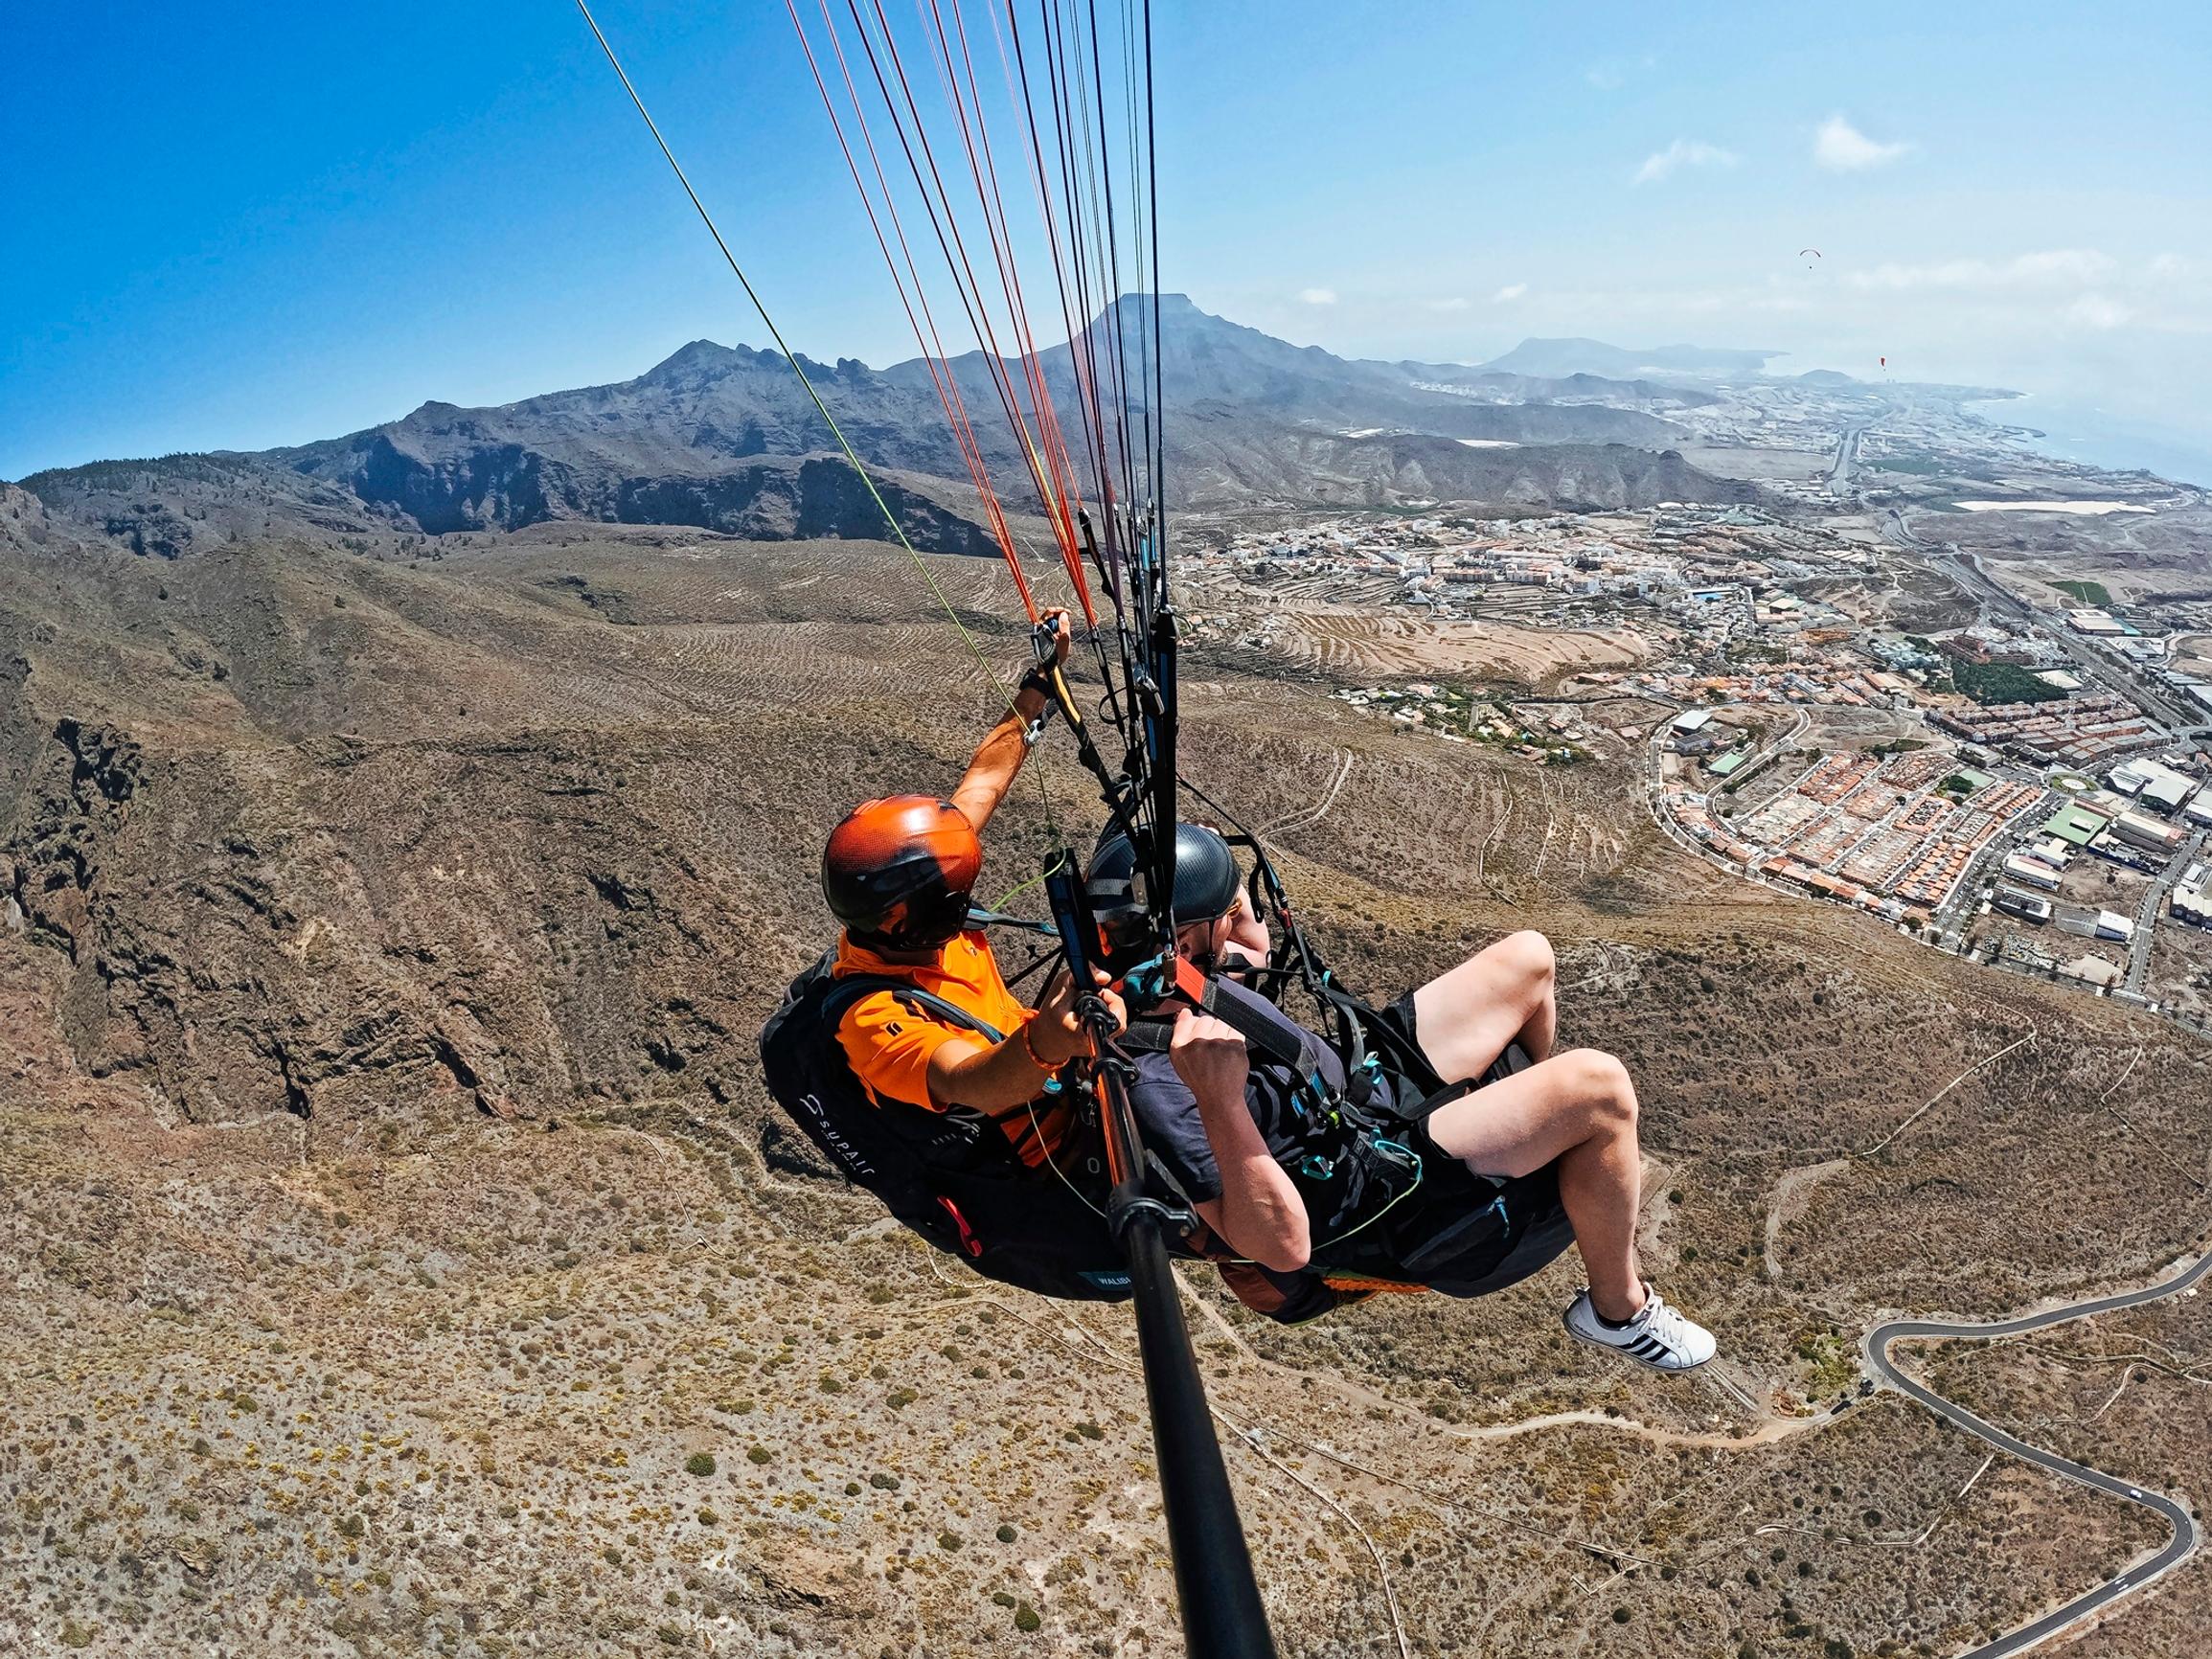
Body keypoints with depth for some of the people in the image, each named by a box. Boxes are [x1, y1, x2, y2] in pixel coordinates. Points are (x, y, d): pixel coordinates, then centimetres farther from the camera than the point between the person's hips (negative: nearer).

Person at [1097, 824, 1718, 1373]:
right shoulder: (1153, 1085, -33)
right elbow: (1285, 1247, -33)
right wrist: (1219, 1102, -47)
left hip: (1365, 1092, 9)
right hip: (1383, 1201, -9)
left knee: (1526, 959, 11)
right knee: (1597, 1087, -26)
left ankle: (1533, 1106, 43)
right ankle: (1618, 1309, 2)